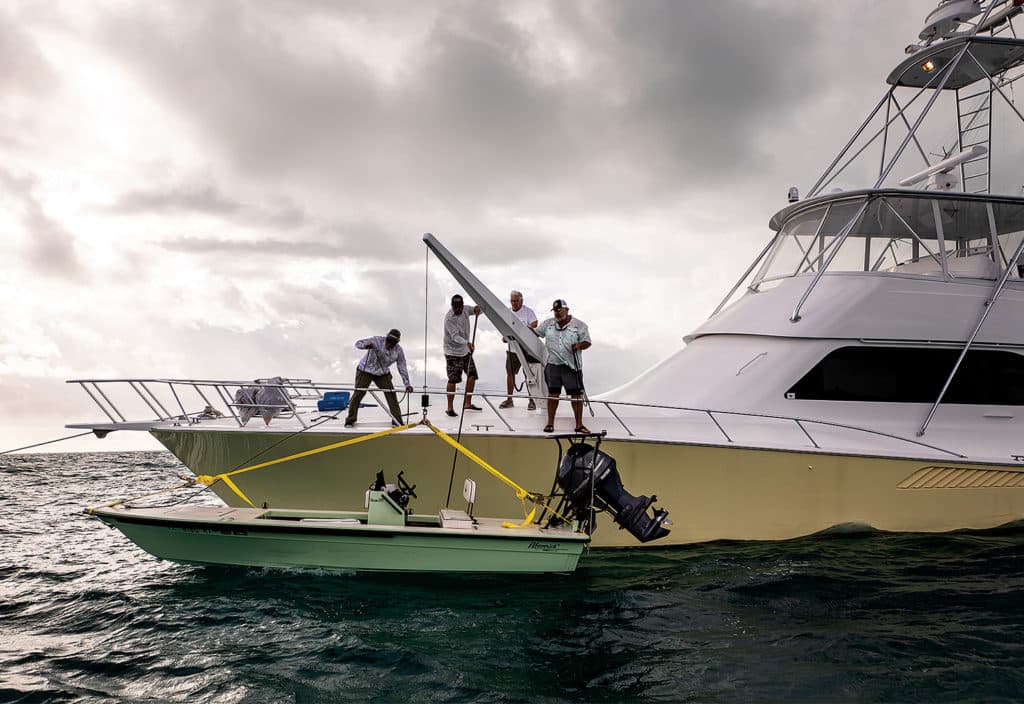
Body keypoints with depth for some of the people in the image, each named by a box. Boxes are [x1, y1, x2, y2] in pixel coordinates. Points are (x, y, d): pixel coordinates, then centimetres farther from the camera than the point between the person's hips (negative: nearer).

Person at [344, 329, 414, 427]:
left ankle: (397, 421, 3)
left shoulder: (399, 351, -13)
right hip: (365, 370, -3)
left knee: (391, 394, -6)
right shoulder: (377, 340, -23)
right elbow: (358, 344, -28)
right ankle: (350, 420, 1)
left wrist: (407, 384, -8)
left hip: (382, 374, 3)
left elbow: (402, 368, -4)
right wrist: (366, 345, -51)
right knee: (358, 393, -9)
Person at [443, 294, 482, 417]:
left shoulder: (465, 310, -2)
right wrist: (467, 342, -49)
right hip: (453, 352, -7)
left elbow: (478, 310, 13)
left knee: (472, 375, 7)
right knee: (453, 380, -8)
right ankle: (450, 408, 1)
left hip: (466, 351, 7)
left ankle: (467, 403, 21)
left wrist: (477, 308, -12)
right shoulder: (449, 318, -23)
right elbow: (455, 336, -32)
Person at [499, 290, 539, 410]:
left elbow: (534, 325, -16)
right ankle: (509, 399, 17)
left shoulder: (528, 311, -4)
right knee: (510, 373, 8)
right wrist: (504, 337, 0)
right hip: (512, 348, 5)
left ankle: (532, 400, 2)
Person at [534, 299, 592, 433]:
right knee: (553, 394, 7)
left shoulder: (579, 325, 0)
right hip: (553, 365, 2)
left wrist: (579, 345, -20)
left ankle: (579, 424, 6)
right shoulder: (548, 324, 10)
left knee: (576, 394, -1)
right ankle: (550, 423, 16)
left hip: (572, 366, -2)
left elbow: (587, 342, 0)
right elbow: (535, 333, 18)